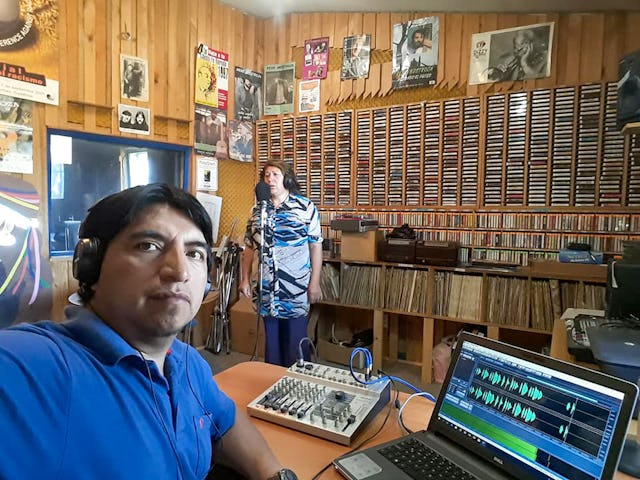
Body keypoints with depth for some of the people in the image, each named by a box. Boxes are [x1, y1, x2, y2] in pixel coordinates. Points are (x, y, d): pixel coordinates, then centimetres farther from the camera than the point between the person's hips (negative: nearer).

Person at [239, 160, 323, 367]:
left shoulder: (305, 207, -3)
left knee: (295, 342, 5)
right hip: (267, 289, 4)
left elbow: (316, 246, -4)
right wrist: (245, 279, 7)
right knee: (271, 341, 16)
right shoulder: (258, 210, 9)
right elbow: (249, 248, 12)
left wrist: (315, 282, -7)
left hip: (297, 289, -3)